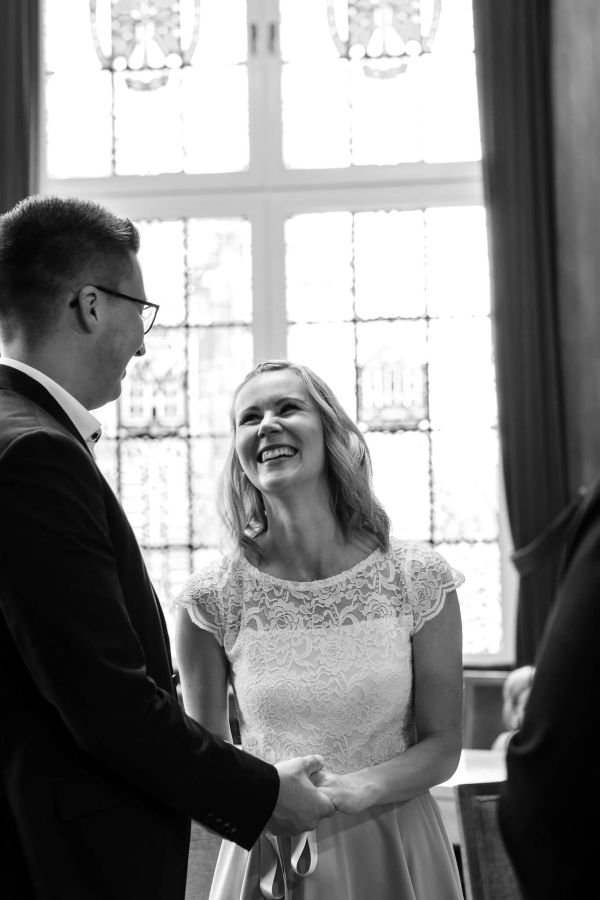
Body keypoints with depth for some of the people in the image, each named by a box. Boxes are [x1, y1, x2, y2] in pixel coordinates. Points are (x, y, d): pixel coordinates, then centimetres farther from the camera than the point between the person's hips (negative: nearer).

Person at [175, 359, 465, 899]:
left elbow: (442, 746, -2)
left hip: (393, 854, 0)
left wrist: (357, 788, -20)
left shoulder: (419, 579, -9)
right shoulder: (211, 600, -9)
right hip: (267, 855, 0)